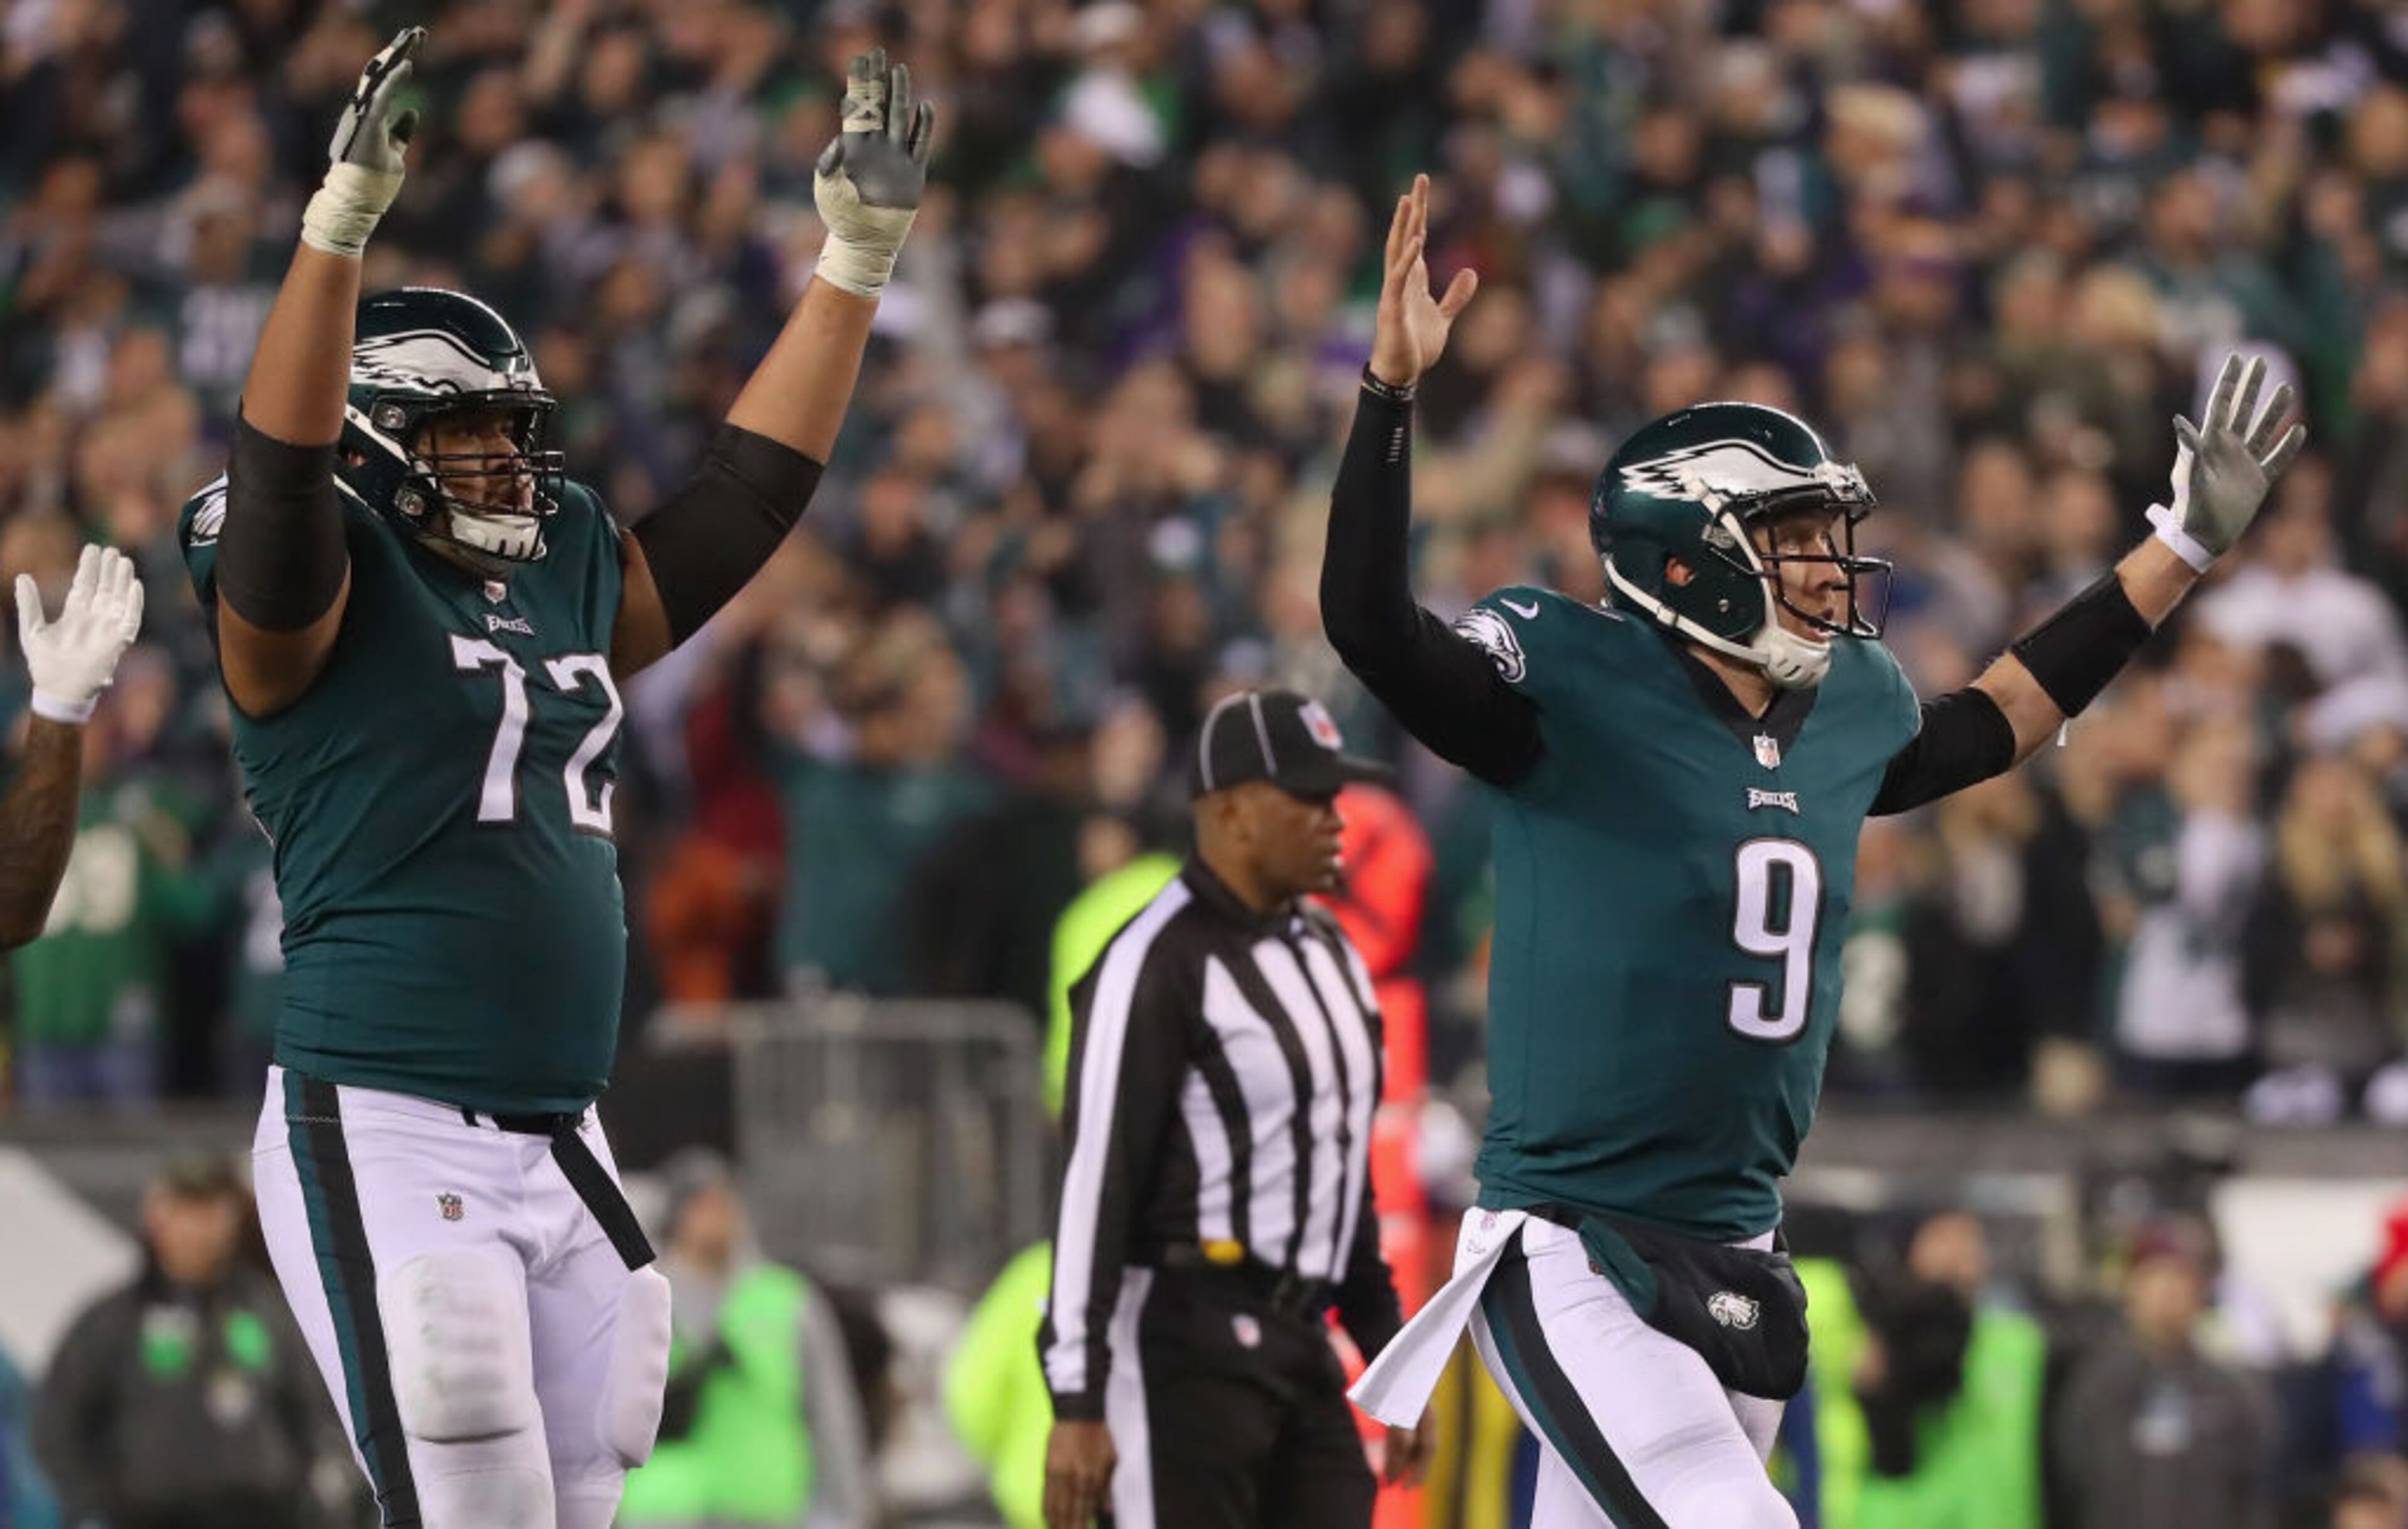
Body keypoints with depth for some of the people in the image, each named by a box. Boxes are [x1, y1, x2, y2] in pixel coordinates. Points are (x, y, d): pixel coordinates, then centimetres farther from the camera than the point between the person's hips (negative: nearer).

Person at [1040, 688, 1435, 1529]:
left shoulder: (1327, 951, 16)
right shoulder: (1158, 963, -12)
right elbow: (1095, 1184, -16)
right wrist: (1077, 1405, -20)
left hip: (1298, 1346, 9)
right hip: (1185, 1353, -9)